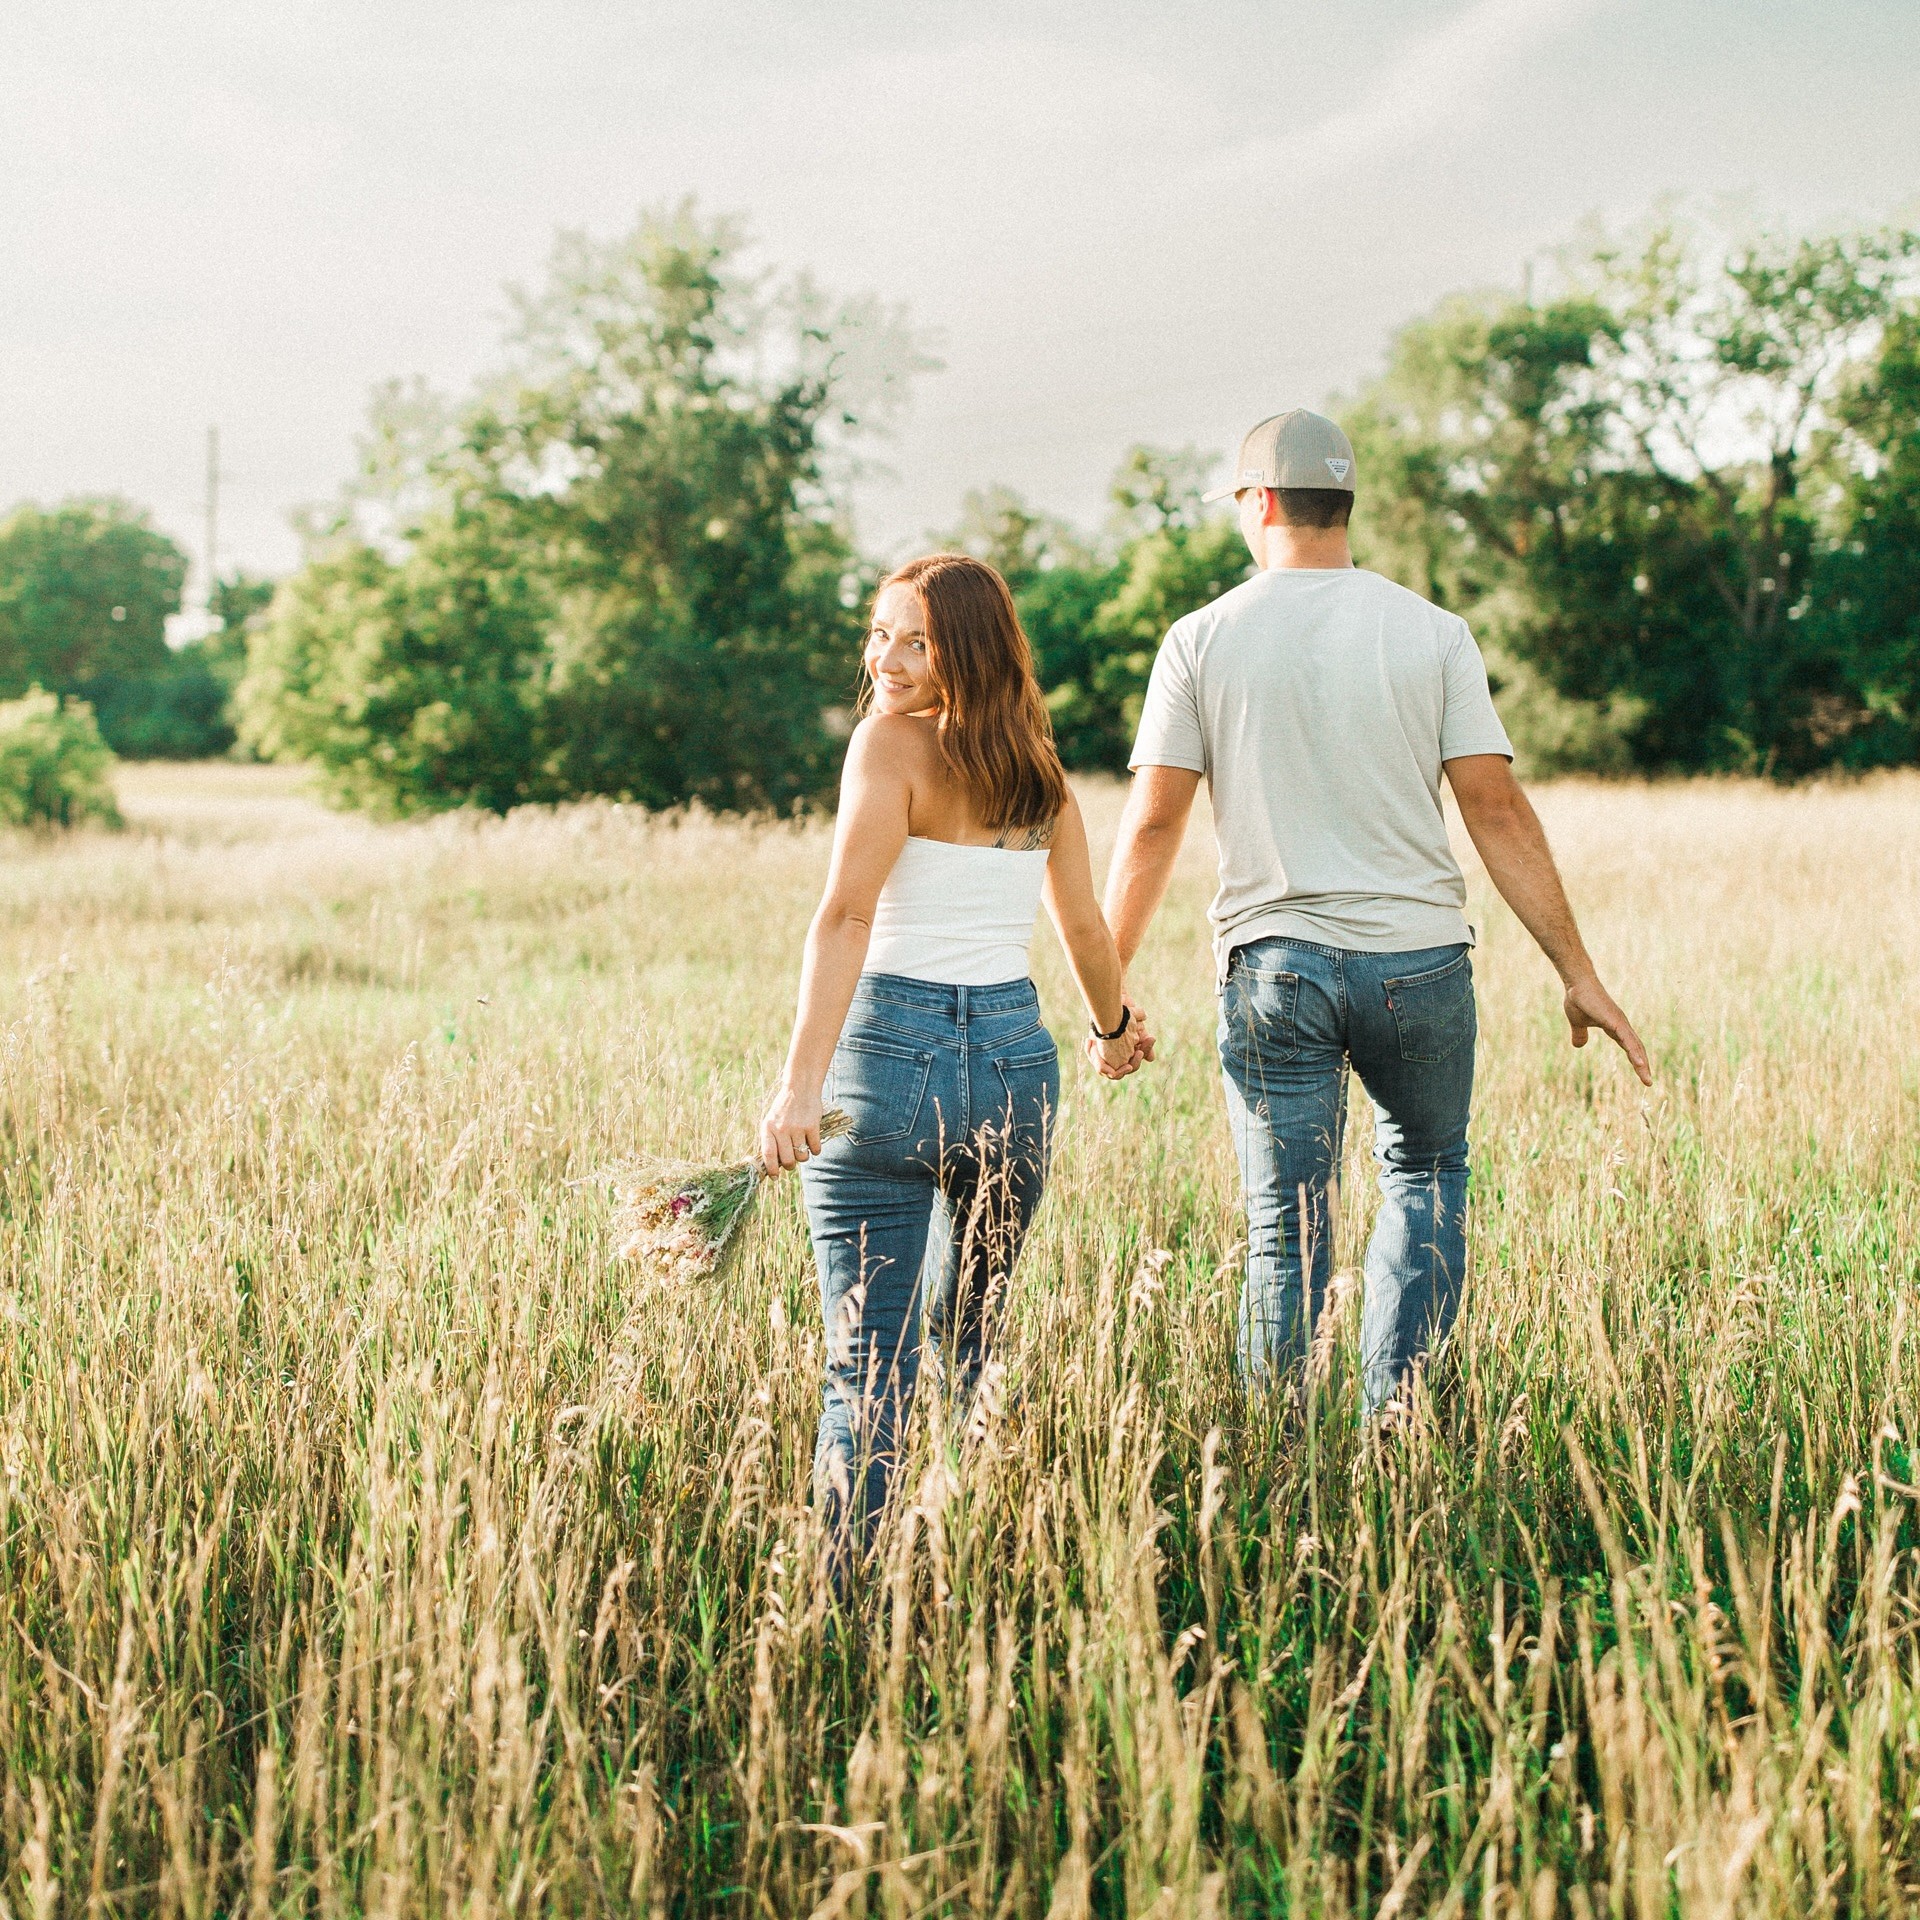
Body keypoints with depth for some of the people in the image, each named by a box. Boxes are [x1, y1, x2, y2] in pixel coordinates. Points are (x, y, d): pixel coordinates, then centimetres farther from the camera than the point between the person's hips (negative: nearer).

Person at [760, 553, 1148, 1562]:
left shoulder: (892, 740, -7)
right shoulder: (1036, 762, 11)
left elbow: (846, 916, -19)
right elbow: (1084, 925, 21)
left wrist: (800, 1087, -26)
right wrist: (1114, 1027, 40)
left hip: (893, 1054, -6)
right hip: (1017, 1062, 6)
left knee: (869, 1365, -3)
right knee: (974, 1337, 23)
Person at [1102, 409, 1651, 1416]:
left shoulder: (1202, 640, 0)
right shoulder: (1433, 633, 1)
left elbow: (1151, 822, -2)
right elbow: (1497, 811, -3)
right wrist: (1577, 973, 1)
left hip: (1273, 964, 0)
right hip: (1418, 959, 1)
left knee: (1286, 1234, 6)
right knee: (1426, 1180, 21)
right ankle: (1392, 1419, 12)